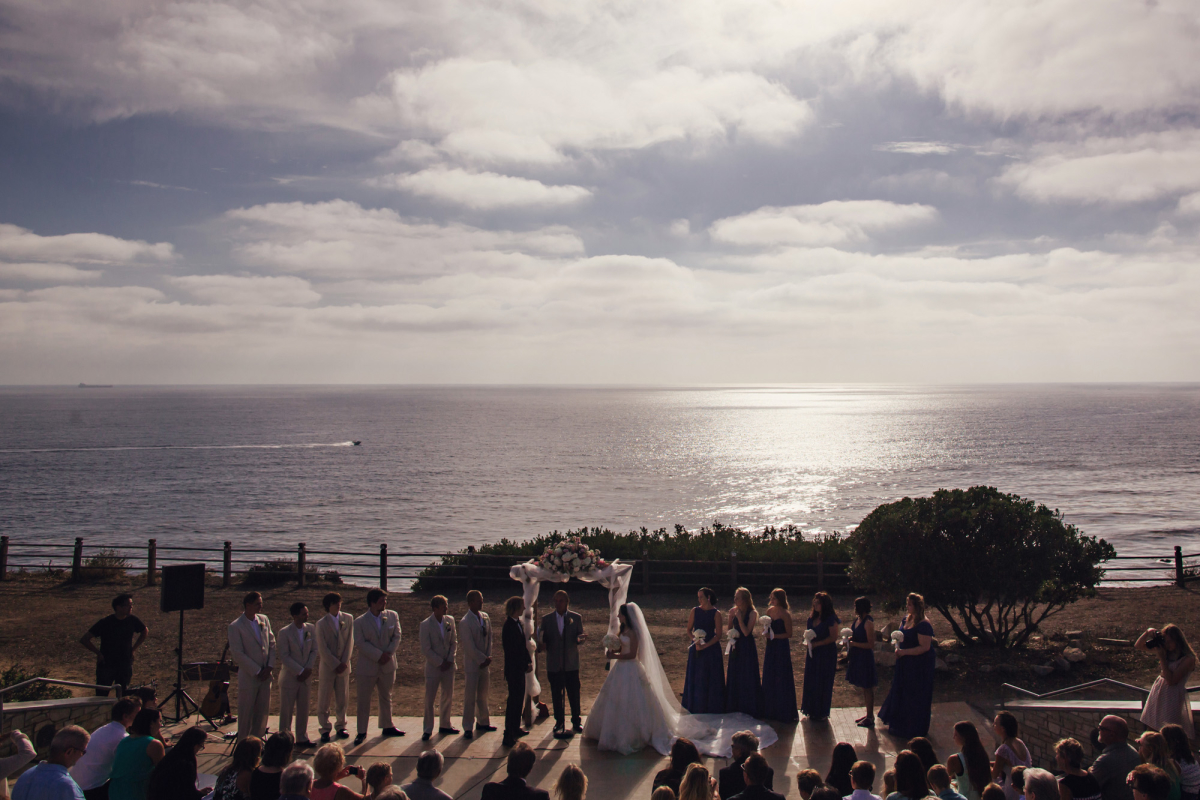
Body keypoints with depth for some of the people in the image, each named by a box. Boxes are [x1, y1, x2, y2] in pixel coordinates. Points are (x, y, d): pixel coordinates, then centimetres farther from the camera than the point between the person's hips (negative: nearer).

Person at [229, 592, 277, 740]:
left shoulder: (264, 619, 6)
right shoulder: (235, 626, -11)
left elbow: (272, 644, 9)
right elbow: (238, 654, -14)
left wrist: (270, 666, -3)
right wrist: (257, 671, -13)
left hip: (265, 675, 5)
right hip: (248, 676, -5)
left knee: (262, 711, 11)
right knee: (246, 714, 5)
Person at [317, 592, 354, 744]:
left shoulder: (348, 619, 1)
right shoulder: (321, 623, -6)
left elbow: (350, 642, 1)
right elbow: (322, 649, -7)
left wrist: (344, 663, -7)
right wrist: (336, 665, -11)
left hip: (343, 665, 2)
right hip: (327, 666, -2)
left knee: (342, 699, 8)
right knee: (323, 700, 2)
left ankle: (341, 726, 21)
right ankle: (325, 729, 12)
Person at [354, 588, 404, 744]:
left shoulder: (392, 616, 0)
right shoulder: (360, 622, -10)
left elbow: (397, 636, -1)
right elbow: (360, 643, -15)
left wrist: (388, 653, -14)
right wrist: (379, 655, -20)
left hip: (387, 665, 3)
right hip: (367, 666, -3)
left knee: (386, 697, 16)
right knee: (364, 699, 3)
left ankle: (387, 727, 30)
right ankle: (362, 732, 13)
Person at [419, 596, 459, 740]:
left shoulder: (450, 620, 0)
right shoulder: (425, 624, -14)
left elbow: (454, 642, 6)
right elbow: (426, 650, -13)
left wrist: (450, 660, -5)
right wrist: (440, 663, -13)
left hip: (448, 665, 5)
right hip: (433, 667, -5)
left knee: (448, 696, 13)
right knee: (429, 699, 1)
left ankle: (444, 725, 29)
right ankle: (428, 729, 13)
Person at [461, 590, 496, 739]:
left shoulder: (485, 617, 5)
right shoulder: (465, 622, -16)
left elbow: (489, 638, 9)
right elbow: (470, 647, -17)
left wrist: (488, 657, -1)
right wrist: (483, 659, -12)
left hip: (484, 662, 6)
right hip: (472, 664, -6)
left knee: (483, 694, 15)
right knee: (470, 696, 0)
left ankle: (483, 722, 28)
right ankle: (468, 727, 8)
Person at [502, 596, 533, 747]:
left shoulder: (517, 623, 9)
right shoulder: (509, 626, -20)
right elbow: (512, 651, -21)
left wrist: (528, 661, 5)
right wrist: (527, 664, -15)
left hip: (520, 669, 9)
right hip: (514, 669, -9)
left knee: (518, 700, 18)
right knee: (514, 701, -5)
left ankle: (516, 729, 32)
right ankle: (508, 737, -1)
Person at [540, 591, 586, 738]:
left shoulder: (576, 618, 3)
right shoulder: (546, 619, 4)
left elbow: (580, 638, 2)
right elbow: (543, 641, 4)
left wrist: (580, 639, -22)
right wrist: (542, 642, -19)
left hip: (571, 664, -1)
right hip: (554, 664, 1)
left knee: (574, 694, 4)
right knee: (556, 695, 9)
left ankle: (576, 721, 20)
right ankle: (559, 722, 23)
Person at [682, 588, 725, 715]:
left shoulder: (716, 613, -5)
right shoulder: (695, 611, 3)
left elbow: (718, 635, -7)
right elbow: (689, 630, 7)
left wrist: (705, 645, -17)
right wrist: (695, 641, -12)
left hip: (711, 648, -2)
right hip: (696, 649, 2)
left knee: (711, 679, 3)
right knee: (695, 679, 6)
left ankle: (711, 708, 14)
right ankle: (696, 708, 16)